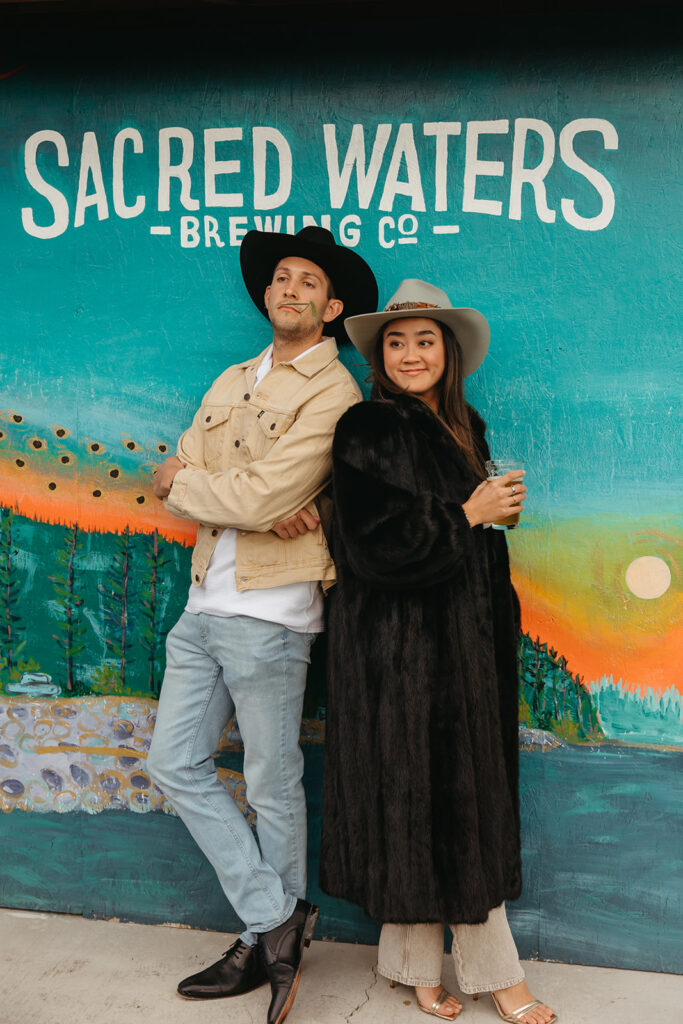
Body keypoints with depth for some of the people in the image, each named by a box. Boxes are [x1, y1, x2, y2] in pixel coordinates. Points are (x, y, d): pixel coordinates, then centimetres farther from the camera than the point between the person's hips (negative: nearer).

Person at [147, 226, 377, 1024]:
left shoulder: (332, 393, -7)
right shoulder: (233, 381, 17)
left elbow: (262, 497, -18)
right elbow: (173, 480, 6)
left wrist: (183, 482, -2)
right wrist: (256, 505, -11)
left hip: (268, 614, -8)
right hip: (204, 606, 8)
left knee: (273, 787, 5)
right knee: (175, 764, 10)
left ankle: (267, 940, 26)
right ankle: (275, 919, 22)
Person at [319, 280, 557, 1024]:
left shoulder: (464, 428, 12)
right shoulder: (367, 430, -9)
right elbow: (372, 544, -17)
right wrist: (466, 517, -12)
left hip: (462, 638, 7)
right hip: (394, 643, -7)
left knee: (467, 800, 11)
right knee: (407, 795, 2)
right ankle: (417, 962, 19)